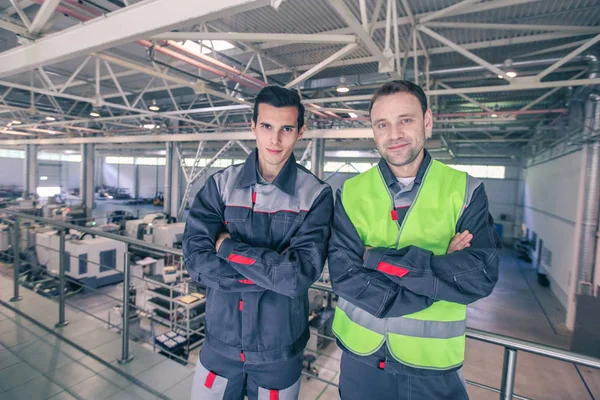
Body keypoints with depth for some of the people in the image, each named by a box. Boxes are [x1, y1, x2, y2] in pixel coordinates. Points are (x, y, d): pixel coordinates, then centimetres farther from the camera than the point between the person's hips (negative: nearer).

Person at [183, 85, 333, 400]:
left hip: (278, 352, -1)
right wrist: (270, 271, -20)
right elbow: (195, 259, -14)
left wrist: (229, 248, -17)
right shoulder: (220, 185, -7)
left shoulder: (316, 195, -13)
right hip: (220, 343, 2)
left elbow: (300, 275, -21)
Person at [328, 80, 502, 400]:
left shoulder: (466, 191, -8)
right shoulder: (350, 193, -8)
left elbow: (481, 276, -19)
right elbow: (343, 276, -17)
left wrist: (381, 258, -22)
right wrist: (439, 268, -20)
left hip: (433, 363, 0)